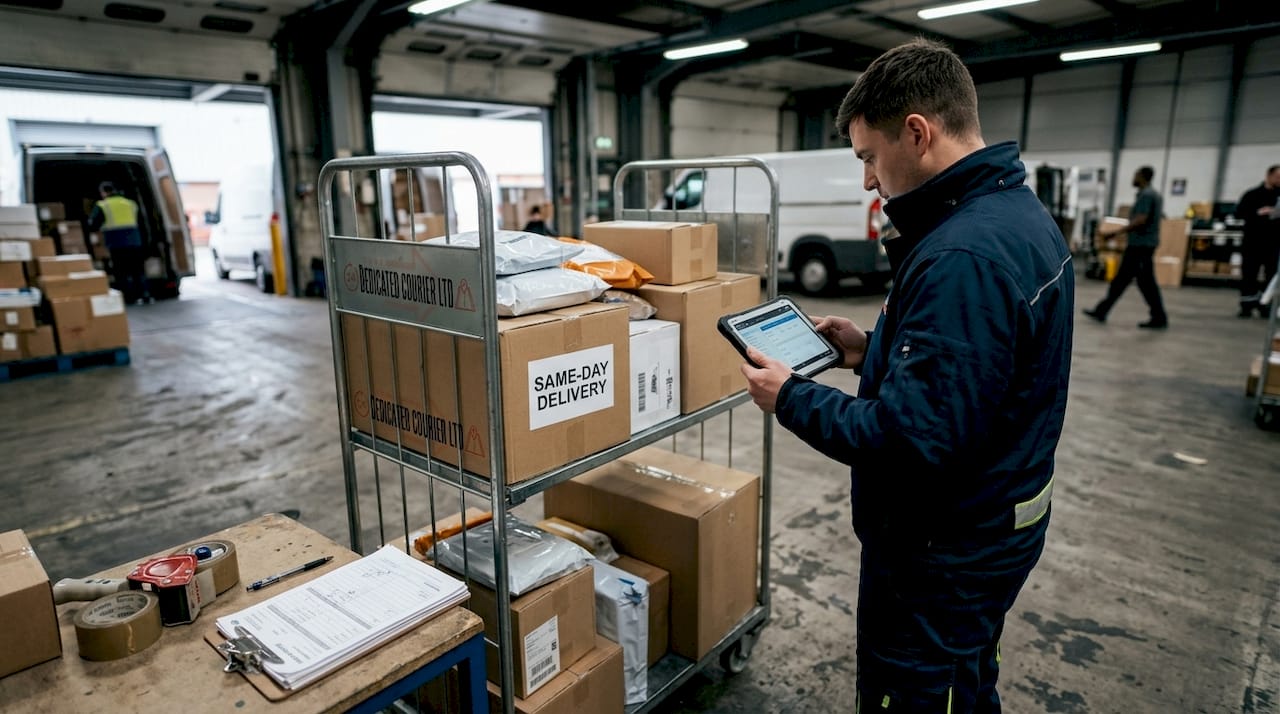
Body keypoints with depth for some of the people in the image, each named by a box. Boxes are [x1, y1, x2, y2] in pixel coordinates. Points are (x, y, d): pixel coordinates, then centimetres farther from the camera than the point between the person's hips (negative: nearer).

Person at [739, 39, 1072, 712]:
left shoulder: (962, 256, -30)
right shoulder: (1020, 210, 4)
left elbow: (911, 439, -31)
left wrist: (791, 398, -18)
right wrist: (873, 348, 3)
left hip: (943, 555, -10)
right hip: (996, 524, 10)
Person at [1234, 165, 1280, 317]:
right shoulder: (1252, 194, 2)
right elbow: (1238, 213, -4)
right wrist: (1258, 213, -19)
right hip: (1253, 242, -2)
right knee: (1249, 275, 1)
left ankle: (1265, 305, 10)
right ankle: (1247, 306, 8)